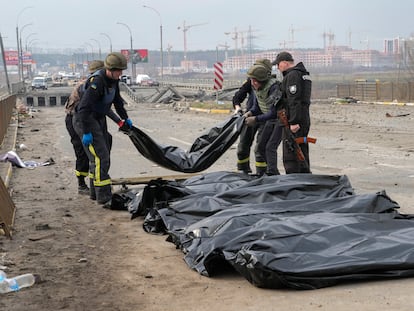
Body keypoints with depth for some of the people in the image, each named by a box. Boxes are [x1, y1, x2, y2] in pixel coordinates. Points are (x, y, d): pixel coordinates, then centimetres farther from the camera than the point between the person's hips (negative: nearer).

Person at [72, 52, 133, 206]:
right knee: (100, 158, -16)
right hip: (85, 120, -10)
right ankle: (104, 197, -16)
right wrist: (86, 132, -29)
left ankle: (95, 193, 26)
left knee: (102, 157, 15)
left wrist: (125, 118, 29)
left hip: (99, 120, 10)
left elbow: (117, 100, 22)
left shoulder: (113, 80, 2)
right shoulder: (97, 82, -27)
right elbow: (84, 107, -30)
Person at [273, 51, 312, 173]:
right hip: (304, 120, 10)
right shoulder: (304, 74, 18)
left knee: (290, 155, -7)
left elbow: (294, 101, -21)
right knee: (302, 152, 16)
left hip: (293, 121, -10)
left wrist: (293, 122, -23)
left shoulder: (292, 76, -14)